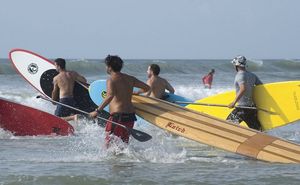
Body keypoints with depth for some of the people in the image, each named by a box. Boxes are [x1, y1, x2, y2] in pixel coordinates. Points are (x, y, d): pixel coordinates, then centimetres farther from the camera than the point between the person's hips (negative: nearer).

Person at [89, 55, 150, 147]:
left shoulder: (111, 80, -9)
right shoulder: (130, 79, 11)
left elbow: (110, 95, -27)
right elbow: (147, 88, 17)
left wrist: (97, 111, -27)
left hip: (117, 116, -7)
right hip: (131, 116, 7)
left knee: (109, 143, -2)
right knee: (124, 142, 18)